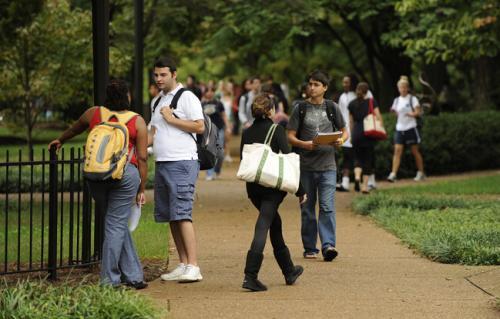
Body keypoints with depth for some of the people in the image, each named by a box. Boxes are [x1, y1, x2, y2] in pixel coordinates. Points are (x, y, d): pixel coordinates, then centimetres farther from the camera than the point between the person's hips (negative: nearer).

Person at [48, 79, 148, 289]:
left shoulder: (93, 113, 10)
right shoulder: (137, 122, 2)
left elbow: (75, 128, 31)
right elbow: (142, 158, 0)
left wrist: (61, 140, 51)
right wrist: (142, 189, 7)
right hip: (125, 174, -3)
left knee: (117, 224, 13)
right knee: (116, 225, 1)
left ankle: (132, 275, 16)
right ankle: (109, 280, 2)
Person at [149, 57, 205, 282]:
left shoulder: (187, 97, -6)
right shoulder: (157, 101, 20)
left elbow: (199, 127, -13)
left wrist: (171, 119, -13)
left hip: (182, 162, -9)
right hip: (161, 163, 9)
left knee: (182, 214, -15)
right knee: (170, 216, 8)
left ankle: (193, 267, -17)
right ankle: (183, 264, 13)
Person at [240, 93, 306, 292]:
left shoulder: (247, 133, 7)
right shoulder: (276, 130, -7)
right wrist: (300, 190, -6)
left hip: (253, 187, 6)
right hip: (273, 186, -6)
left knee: (275, 223, 20)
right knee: (263, 227, -10)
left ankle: (289, 271, 31)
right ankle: (250, 276, -22)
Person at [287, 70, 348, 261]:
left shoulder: (331, 108, 7)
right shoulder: (301, 108, 5)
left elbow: (344, 131, 15)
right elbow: (290, 136, 2)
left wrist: (341, 140, -9)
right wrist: (304, 144, -18)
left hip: (327, 165, -1)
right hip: (305, 165, 1)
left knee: (327, 206, -12)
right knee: (307, 208, 6)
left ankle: (328, 245, -17)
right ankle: (310, 248, 14)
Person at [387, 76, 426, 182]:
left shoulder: (412, 99, -2)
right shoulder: (397, 100, 11)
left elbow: (418, 112, -8)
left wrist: (412, 114, -29)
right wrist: (394, 111, -5)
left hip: (410, 128, -3)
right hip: (399, 128, 3)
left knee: (415, 151, 6)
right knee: (397, 150, -10)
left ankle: (421, 173, 20)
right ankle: (393, 174, -18)